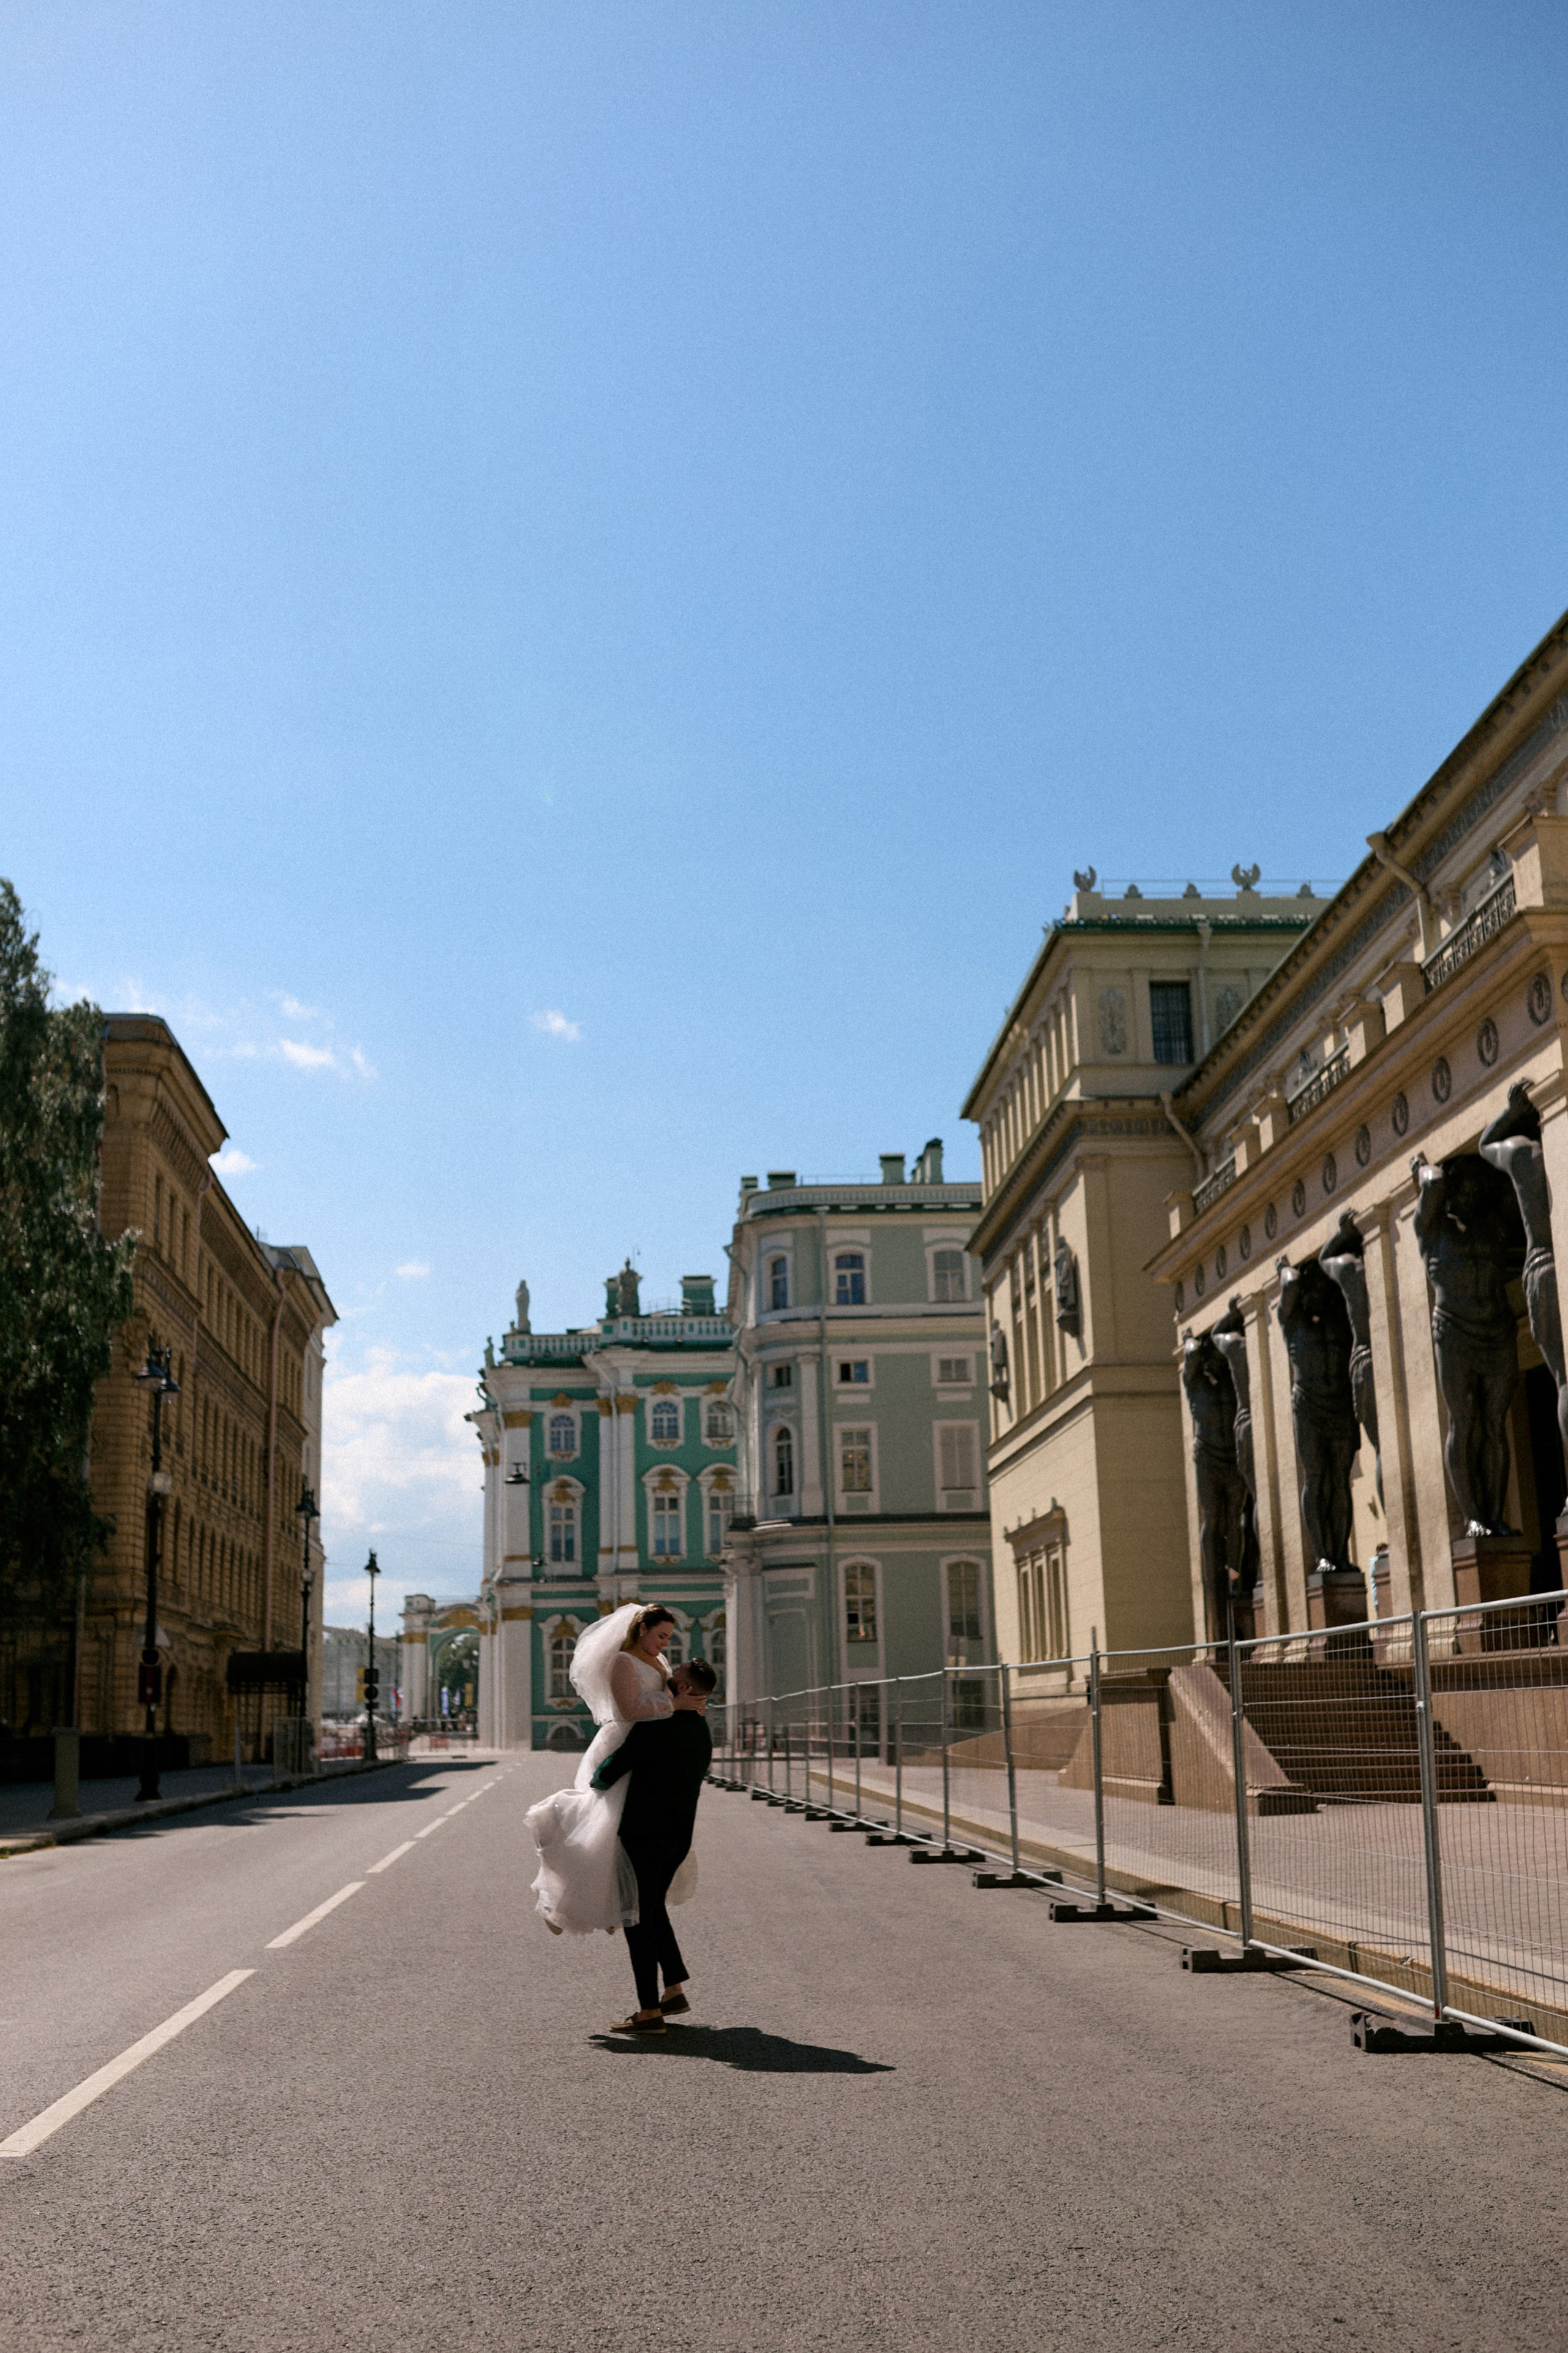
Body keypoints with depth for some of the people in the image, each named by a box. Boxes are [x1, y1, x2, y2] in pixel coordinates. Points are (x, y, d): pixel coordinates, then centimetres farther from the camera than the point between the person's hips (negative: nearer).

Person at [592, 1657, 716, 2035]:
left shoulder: (656, 1726, -19)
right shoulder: (701, 1731, 6)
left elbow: (611, 1770, -18)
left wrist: (593, 1787, 3)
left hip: (645, 1833, -8)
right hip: (681, 1834, 8)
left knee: (638, 1918, 0)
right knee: (653, 1909, 22)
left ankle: (649, 2012, 2)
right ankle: (674, 1990, 24)